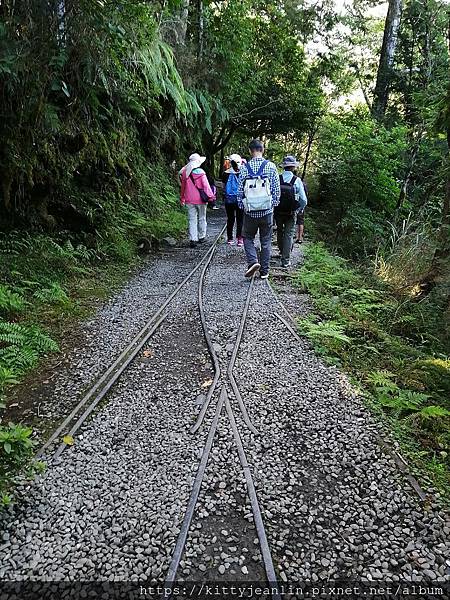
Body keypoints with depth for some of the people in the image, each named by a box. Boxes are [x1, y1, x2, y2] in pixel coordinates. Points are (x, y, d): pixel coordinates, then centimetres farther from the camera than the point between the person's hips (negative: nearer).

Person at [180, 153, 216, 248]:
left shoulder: (184, 172, 3)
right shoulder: (200, 172, -11)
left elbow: (183, 186, 12)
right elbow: (206, 186, -12)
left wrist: (182, 198, 22)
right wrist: (211, 196, -6)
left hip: (189, 200, 3)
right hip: (200, 199, -3)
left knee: (192, 220, 4)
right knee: (202, 218, 13)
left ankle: (192, 239, -4)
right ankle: (201, 237, 23)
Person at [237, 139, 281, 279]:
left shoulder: (244, 168, -4)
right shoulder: (271, 166, -4)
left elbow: (240, 190, -1)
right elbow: (277, 190, -2)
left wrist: (242, 206, 11)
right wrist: (273, 204, 10)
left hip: (250, 211, 0)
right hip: (267, 211, 1)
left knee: (248, 237, 16)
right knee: (266, 241, 11)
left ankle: (253, 261, -7)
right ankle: (264, 271, 14)